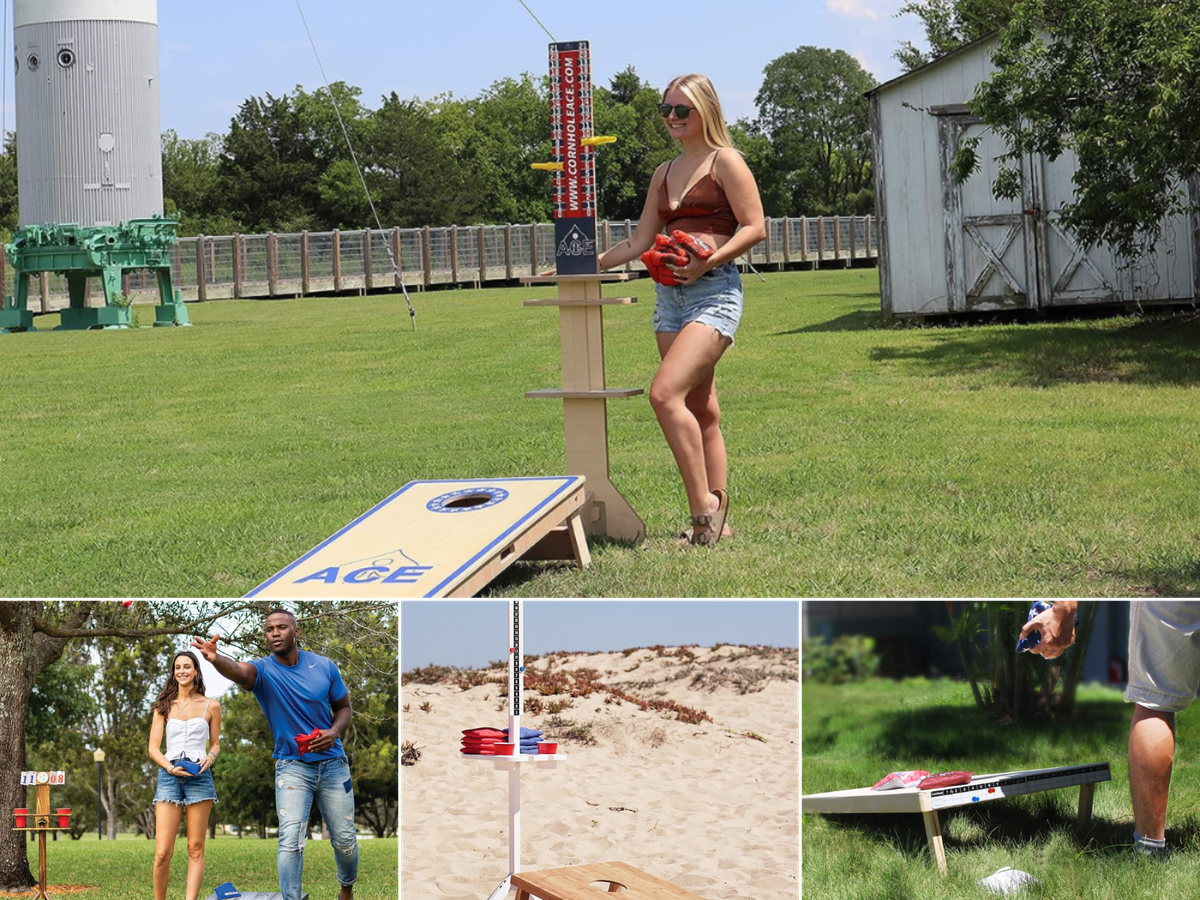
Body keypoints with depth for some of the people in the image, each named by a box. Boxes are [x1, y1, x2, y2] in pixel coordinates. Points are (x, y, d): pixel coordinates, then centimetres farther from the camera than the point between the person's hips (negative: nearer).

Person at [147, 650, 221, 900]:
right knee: (163, 853, -9)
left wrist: (210, 757, -6)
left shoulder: (211, 706, 10)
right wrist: (170, 767, -12)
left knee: (195, 849, -3)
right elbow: (153, 747, 7)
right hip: (169, 776, 0)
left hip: (199, 776, 0)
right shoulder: (164, 706, 11)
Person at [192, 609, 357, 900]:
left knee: (344, 840, 11)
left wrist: (334, 732, -14)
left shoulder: (323, 666, -4)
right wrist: (215, 659, -60)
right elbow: (239, 671, -37)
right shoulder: (263, 671, -12)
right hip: (292, 766, -2)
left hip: (332, 764, 2)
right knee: (291, 842, -15)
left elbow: (344, 706, 9)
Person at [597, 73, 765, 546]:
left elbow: (754, 227, -8)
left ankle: (704, 504, -16)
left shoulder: (724, 162, -2)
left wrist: (709, 260, -20)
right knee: (700, 411, 7)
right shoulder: (665, 174, 19)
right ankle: (716, 520, 9)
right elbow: (640, 242, 19)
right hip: (670, 294, 8)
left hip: (714, 292, -8)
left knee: (665, 392, -22)